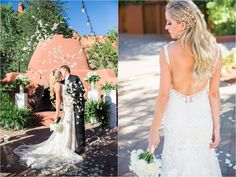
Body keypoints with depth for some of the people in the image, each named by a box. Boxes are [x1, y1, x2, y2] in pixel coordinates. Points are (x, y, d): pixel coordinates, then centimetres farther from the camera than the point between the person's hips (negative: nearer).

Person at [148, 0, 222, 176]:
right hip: (202, 115, 2)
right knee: (203, 160, 25)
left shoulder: (167, 52, -22)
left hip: (177, 114, -2)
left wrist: (154, 130, -7)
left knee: (177, 161, 21)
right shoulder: (213, 50, -13)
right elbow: (214, 93, -8)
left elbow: (163, 95, -18)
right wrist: (217, 127, 2)